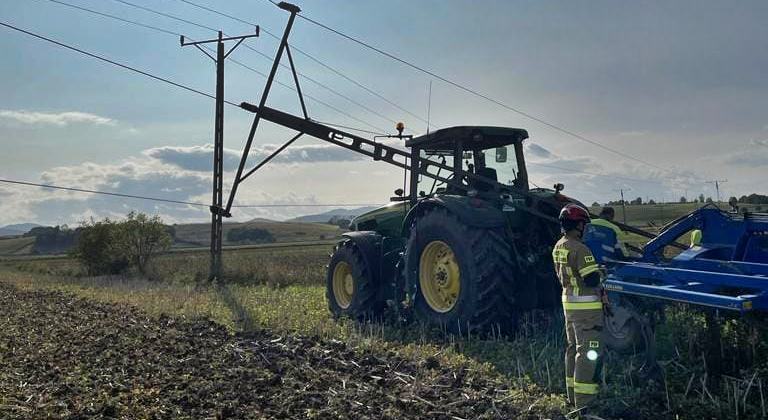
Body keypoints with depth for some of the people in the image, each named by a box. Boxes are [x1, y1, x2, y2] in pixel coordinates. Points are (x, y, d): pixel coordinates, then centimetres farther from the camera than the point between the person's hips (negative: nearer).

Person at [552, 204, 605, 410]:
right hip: (586, 305, -9)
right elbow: (592, 279, -24)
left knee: (574, 347, 18)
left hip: (568, 302, 10)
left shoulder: (558, 247, 8)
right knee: (589, 352, -5)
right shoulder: (579, 249, -21)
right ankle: (585, 400, -3)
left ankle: (573, 393, 28)